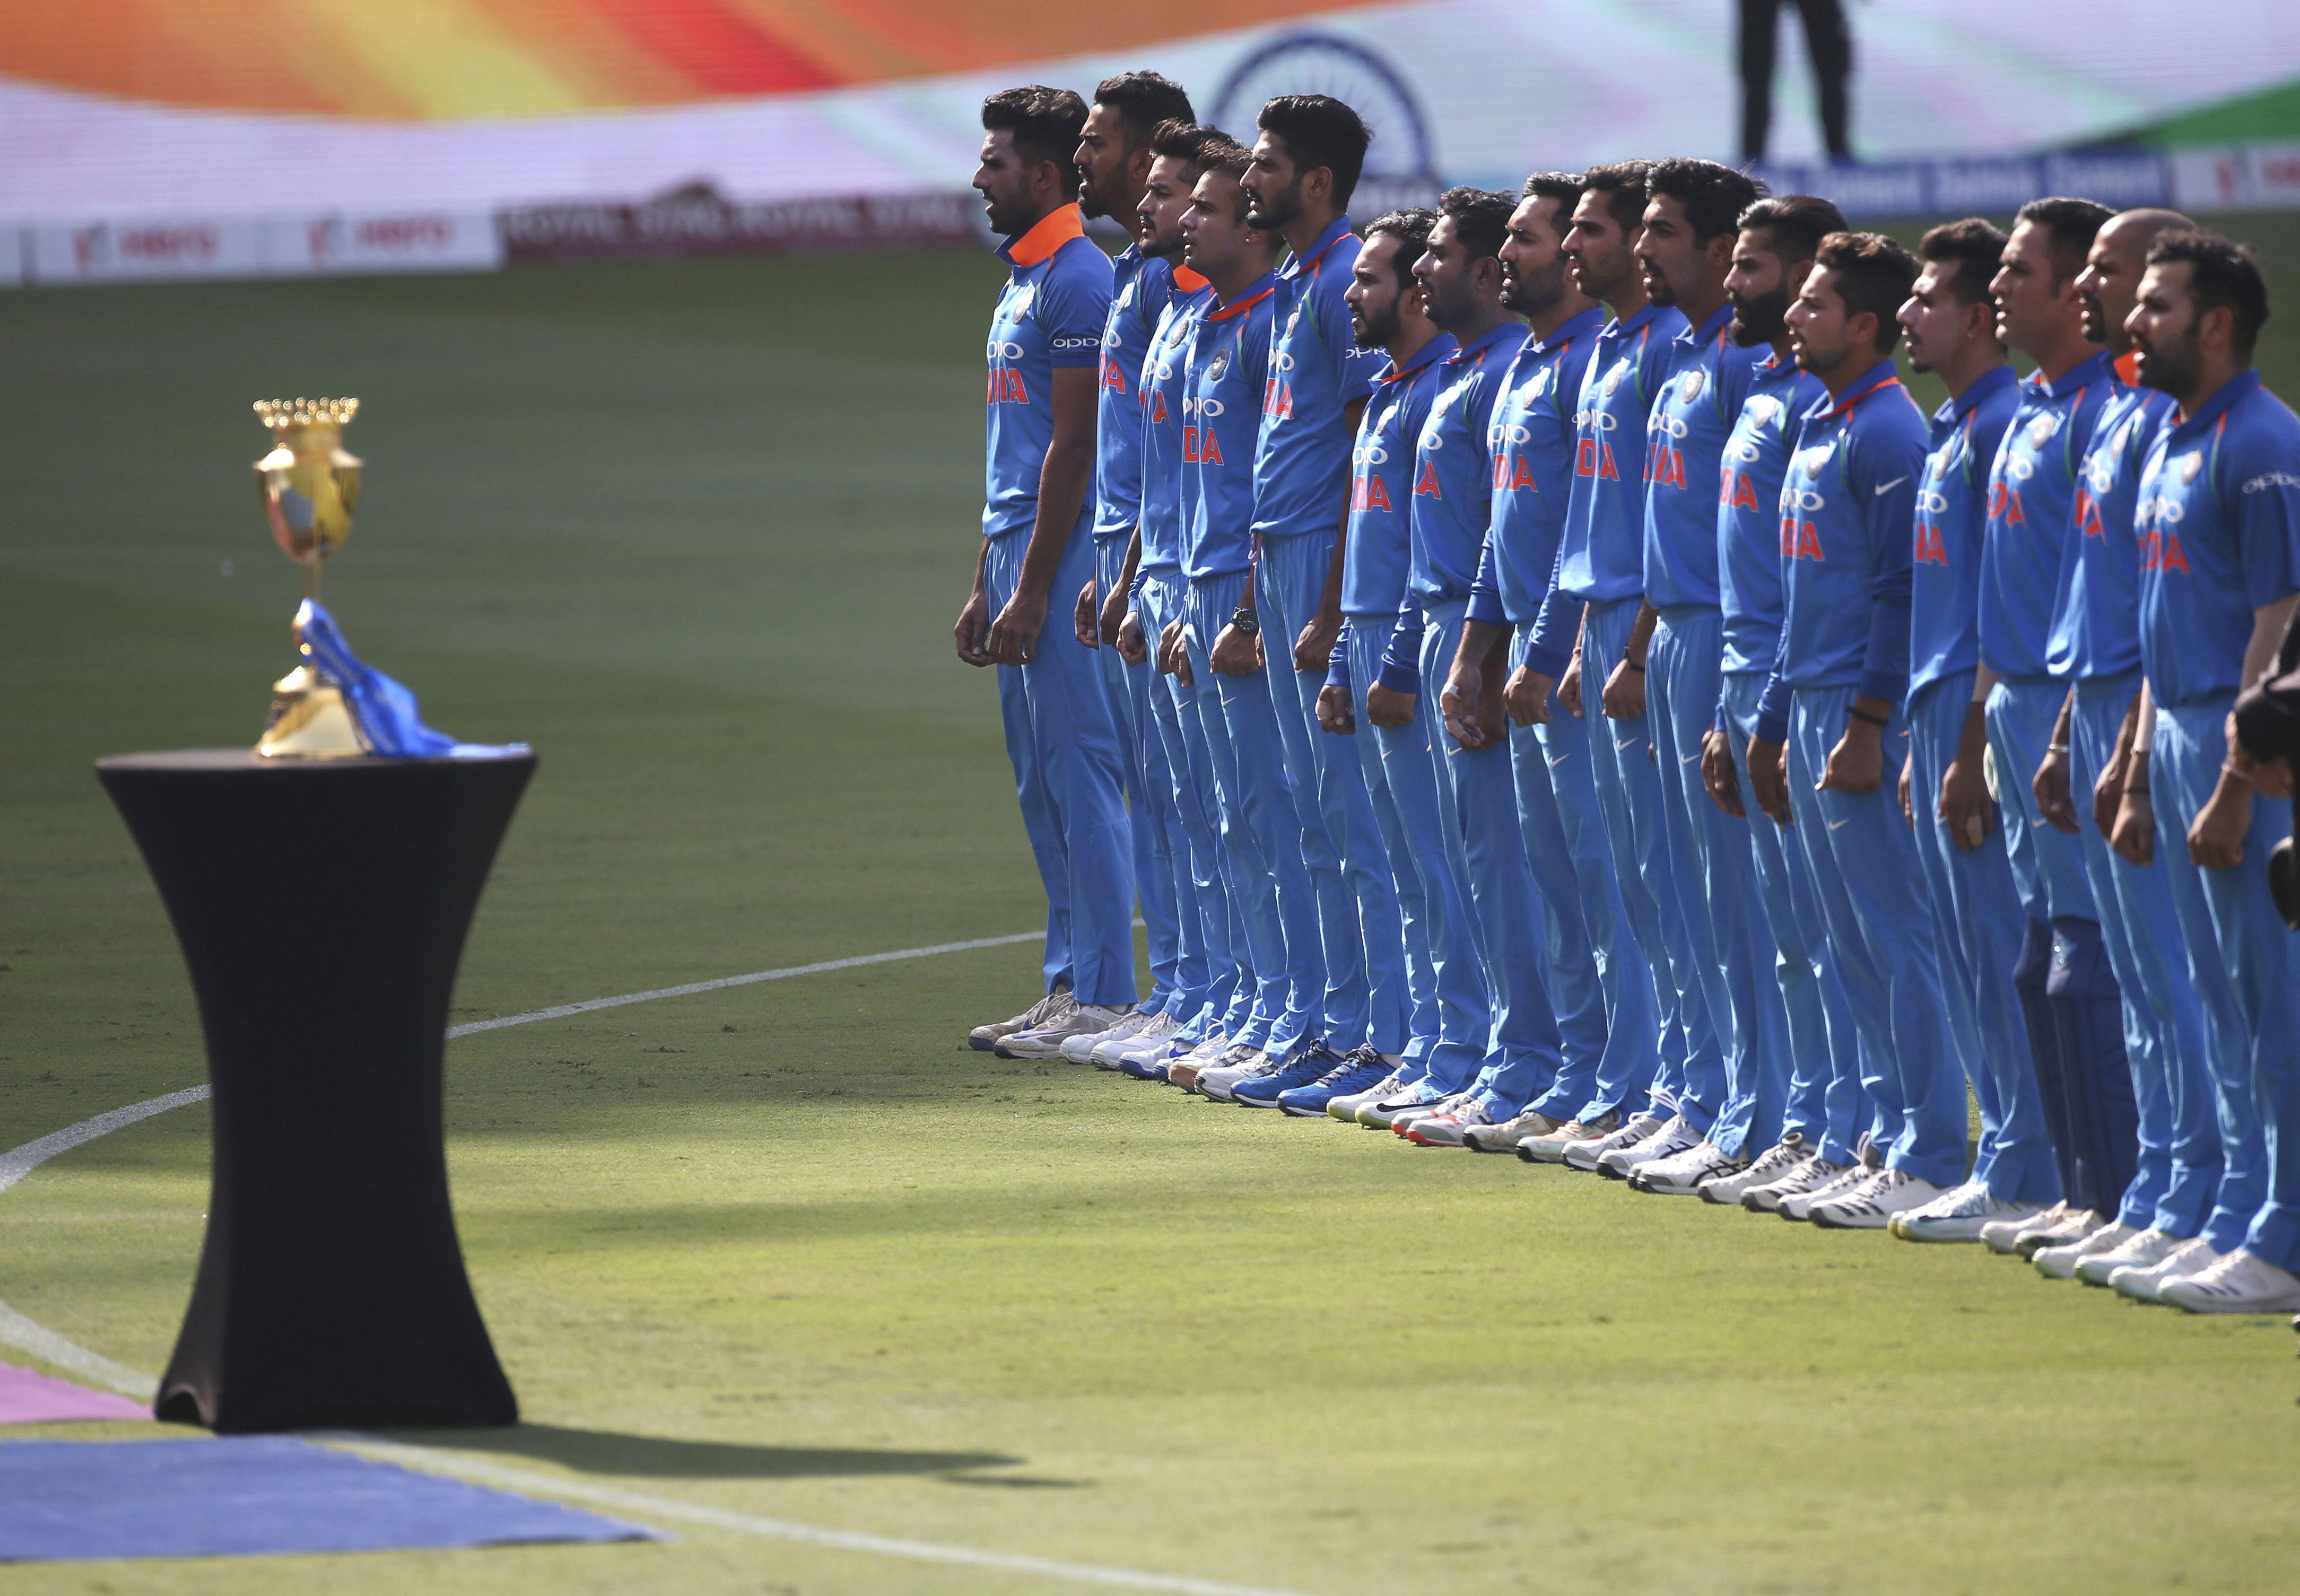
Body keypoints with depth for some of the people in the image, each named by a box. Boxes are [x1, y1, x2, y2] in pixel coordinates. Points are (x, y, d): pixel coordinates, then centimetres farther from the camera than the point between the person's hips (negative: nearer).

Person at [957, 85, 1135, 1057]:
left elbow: (1073, 446, -17)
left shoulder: (1077, 279, -13)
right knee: (1042, 786, 12)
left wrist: (1032, 592, -20)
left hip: (1062, 554, -10)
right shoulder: (1022, 280, 19)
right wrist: (985, 588, 21)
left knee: (1079, 774, -8)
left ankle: (1103, 996, -7)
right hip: (1017, 547, 10)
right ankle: (1069, 985, 16)